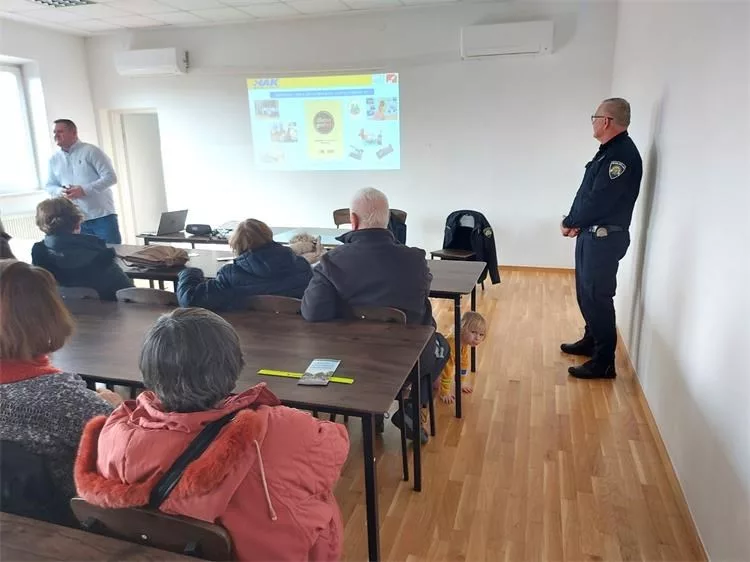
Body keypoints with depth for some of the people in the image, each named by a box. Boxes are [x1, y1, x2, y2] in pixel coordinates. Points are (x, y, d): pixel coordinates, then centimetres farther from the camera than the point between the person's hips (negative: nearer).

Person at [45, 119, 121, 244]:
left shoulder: (91, 151, -3)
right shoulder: (54, 159, 13)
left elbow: (110, 177, -10)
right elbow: (50, 186, 18)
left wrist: (84, 190, -19)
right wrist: (60, 191, -7)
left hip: (102, 215, -5)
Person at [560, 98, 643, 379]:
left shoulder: (622, 154, -19)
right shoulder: (610, 151, 14)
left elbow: (598, 201, -23)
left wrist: (570, 223, -9)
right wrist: (575, 222, 1)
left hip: (604, 238, -10)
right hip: (592, 234, 10)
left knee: (597, 297, -5)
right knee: (586, 293, 19)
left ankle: (603, 362, 4)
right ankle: (591, 341, 36)